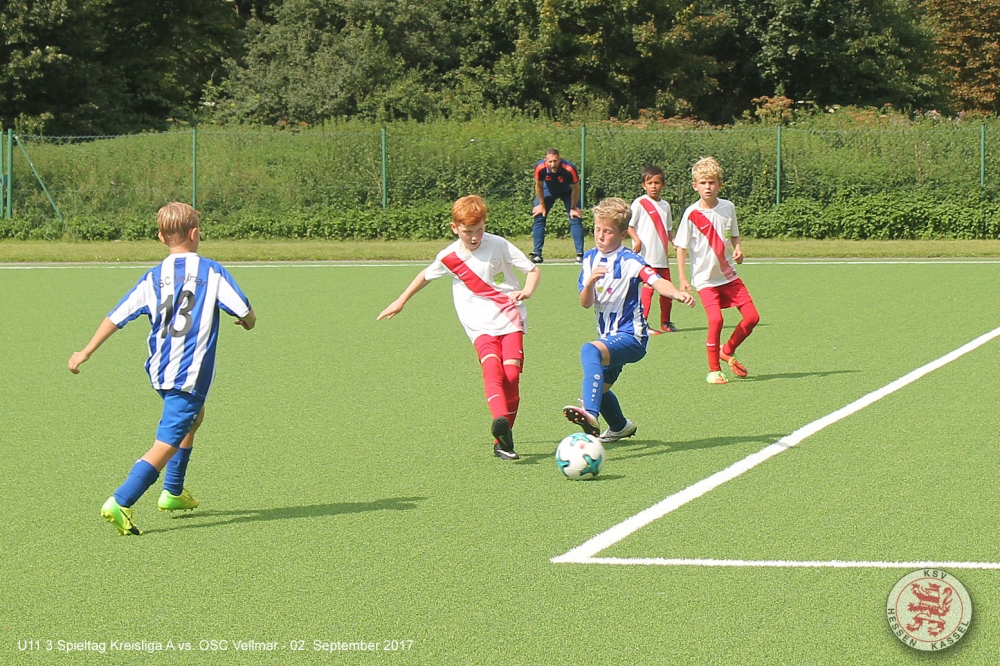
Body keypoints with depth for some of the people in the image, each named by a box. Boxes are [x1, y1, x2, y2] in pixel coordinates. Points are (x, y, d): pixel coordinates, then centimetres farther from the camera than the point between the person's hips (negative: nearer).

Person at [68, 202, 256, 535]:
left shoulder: (153, 277, 5)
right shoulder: (211, 271, -6)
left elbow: (117, 316, 3)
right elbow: (245, 312, -9)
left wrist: (85, 352, 9)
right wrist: (248, 321, 15)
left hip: (160, 370, 6)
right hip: (191, 373, -6)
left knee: (194, 416, 33)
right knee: (167, 444, -7)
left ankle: (173, 492, 37)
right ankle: (120, 503, -21)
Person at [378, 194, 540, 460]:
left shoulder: (499, 246, -4)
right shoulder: (449, 257, 2)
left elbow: (533, 270, 2)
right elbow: (425, 276, 22)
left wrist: (527, 291, -18)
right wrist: (400, 302, 28)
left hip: (509, 319, -1)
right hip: (480, 326, 1)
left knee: (511, 374, -15)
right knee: (492, 367, -27)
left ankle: (502, 442, -6)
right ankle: (500, 422, -49)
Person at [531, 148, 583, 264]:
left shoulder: (569, 169, -39)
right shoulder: (540, 168, -34)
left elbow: (575, 188, -21)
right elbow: (538, 186, -13)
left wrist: (573, 208, -14)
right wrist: (542, 205, -7)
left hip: (568, 192, -1)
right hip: (548, 190, 1)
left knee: (576, 219, -11)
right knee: (538, 218, -7)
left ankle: (580, 254, -5)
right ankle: (537, 254, 0)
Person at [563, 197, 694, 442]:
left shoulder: (629, 261, -13)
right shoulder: (590, 259, 5)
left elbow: (656, 281, -29)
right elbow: (585, 303, -1)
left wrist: (677, 294, -50)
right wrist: (590, 282, -23)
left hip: (630, 337, -8)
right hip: (608, 338, 8)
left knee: (589, 351, -36)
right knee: (599, 386, 26)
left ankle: (590, 416, -52)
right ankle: (620, 426, 56)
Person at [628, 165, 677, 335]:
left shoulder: (665, 205, 15)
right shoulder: (639, 203, -4)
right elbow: (628, 225, -7)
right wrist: (637, 240, -20)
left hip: (662, 256, 7)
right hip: (646, 255, -7)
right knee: (647, 287, -12)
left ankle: (665, 322, 21)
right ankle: (642, 324, -10)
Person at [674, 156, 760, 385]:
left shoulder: (728, 207, 1)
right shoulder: (691, 214, -10)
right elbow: (681, 247, -6)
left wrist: (738, 248, -7)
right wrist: (682, 278, -11)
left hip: (729, 275, 5)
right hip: (705, 278, -4)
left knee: (752, 316, 0)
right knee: (716, 319, -18)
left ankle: (728, 351, 25)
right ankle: (713, 370, -2)